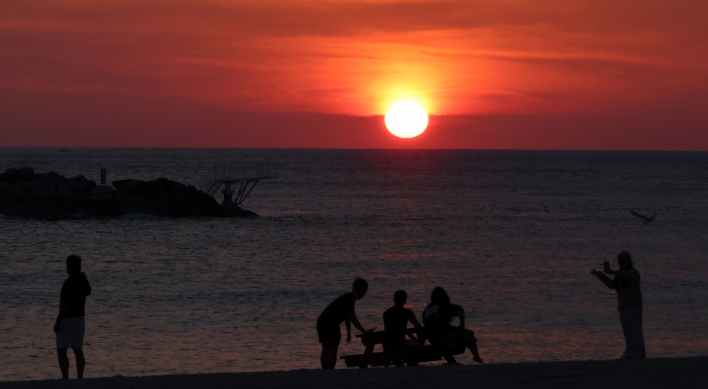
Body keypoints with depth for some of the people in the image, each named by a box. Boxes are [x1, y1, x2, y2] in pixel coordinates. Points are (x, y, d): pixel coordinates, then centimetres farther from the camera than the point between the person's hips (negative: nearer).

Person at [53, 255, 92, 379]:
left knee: (61, 350, -6)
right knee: (78, 350, 12)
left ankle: (65, 378, -14)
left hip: (68, 319, -8)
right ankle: (80, 378, 13)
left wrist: (58, 321, -19)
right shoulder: (83, 281, 5)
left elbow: (65, 304, -23)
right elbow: (88, 291, 29)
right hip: (80, 318, 8)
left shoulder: (69, 282, -19)